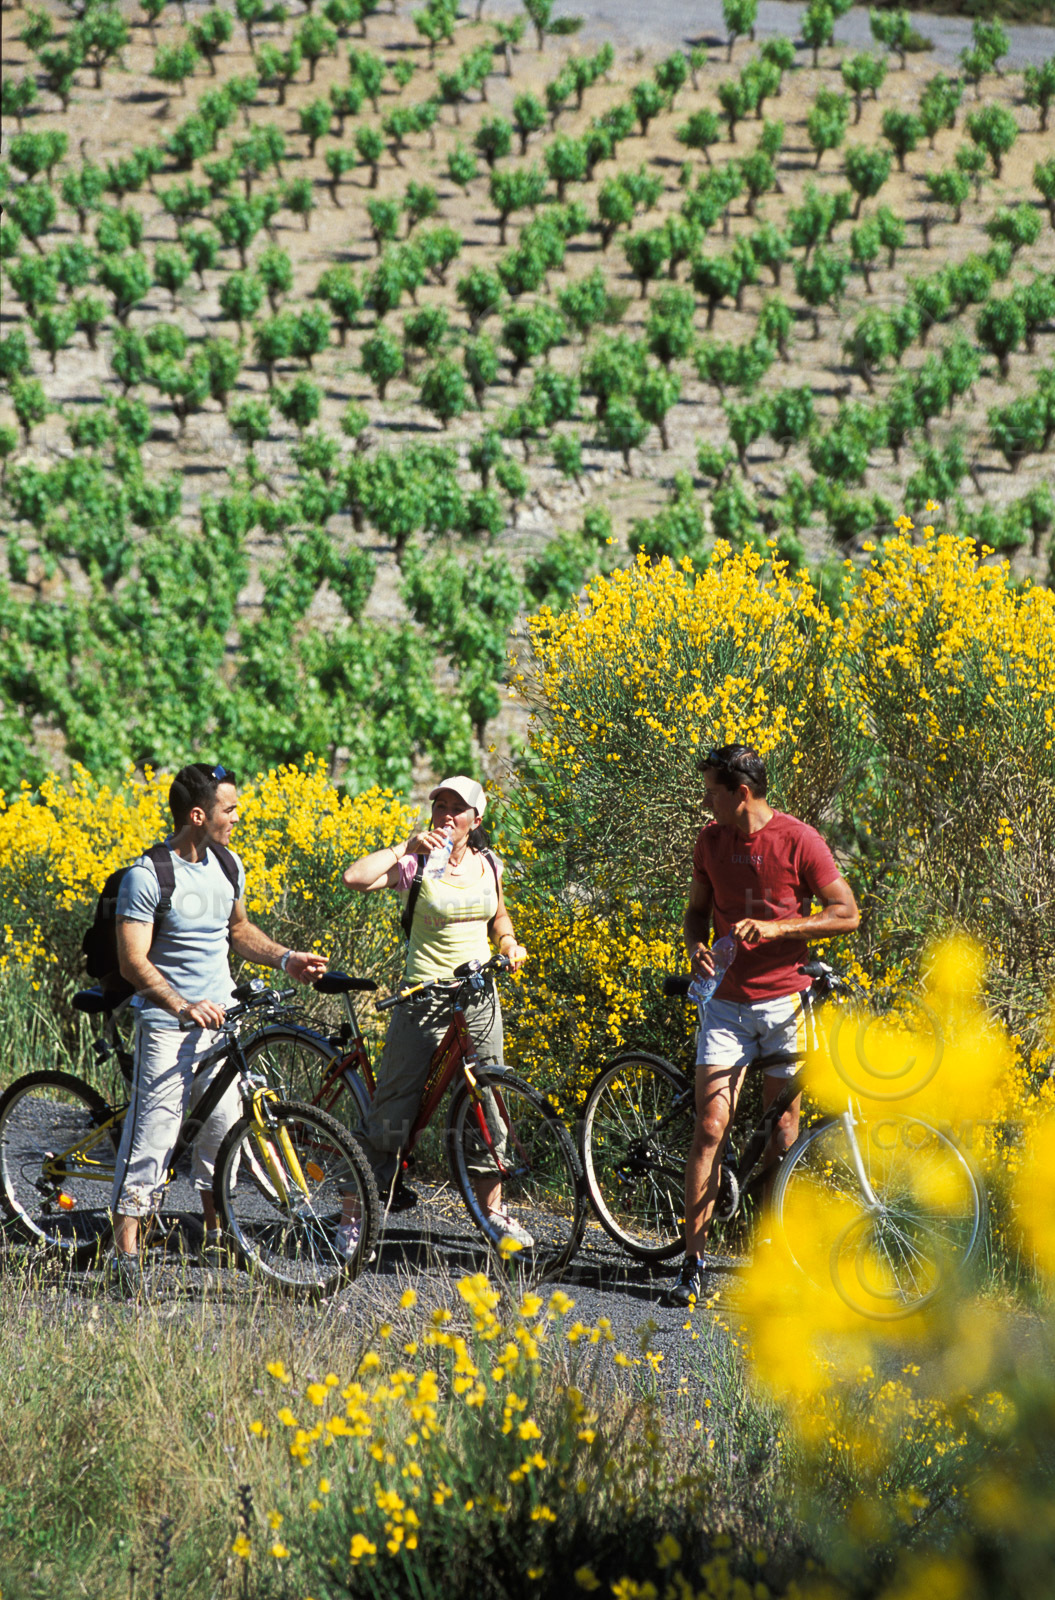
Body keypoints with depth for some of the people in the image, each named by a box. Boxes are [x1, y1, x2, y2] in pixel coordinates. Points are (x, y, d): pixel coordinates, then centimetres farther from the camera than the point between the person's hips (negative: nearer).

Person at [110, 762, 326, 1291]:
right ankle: (126, 1252, -3)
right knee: (152, 1132, -8)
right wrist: (183, 1007, -29)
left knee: (222, 1129, 8)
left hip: (219, 1018, 6)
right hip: (167, 1025, -6)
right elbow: (133, 961, -17)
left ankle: (216, 1234, 23)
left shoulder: (227, 866, 8)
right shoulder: (147, 877, -15)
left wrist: (286, 959, 8)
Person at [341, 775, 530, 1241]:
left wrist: (508, 942, 6)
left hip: (480, 997, 5)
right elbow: (355, 877, -25)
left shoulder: (488, 864, 7)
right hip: (425, 999, -5)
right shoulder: (416, 865, -9)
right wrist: (407, 846, -22)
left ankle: (491, 1207, 22)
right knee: (394, 1109, -5)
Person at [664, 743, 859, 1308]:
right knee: (711, 1127, -8)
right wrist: (695, 946, -5)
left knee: (784, 1134, 3)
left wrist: (776, 927, -19)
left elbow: (847, 914, -7)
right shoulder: (711, 840, 5)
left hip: (783, 999, -2)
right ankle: (692, 1264, -10)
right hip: (727, 1001, 2)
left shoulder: (798, 841, -8)